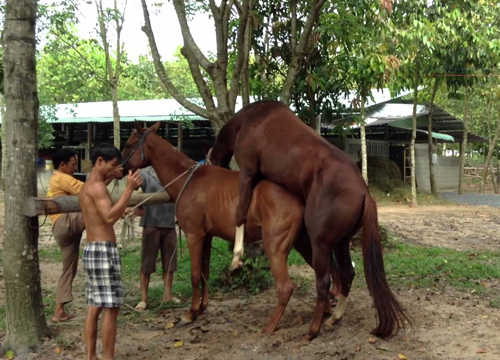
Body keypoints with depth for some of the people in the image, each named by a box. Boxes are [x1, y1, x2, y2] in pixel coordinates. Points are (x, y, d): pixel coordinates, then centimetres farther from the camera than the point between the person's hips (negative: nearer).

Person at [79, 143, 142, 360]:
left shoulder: (86, 186, 16)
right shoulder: (97, 187, -15)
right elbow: (110, 217, -29)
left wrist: (108, 179, 35)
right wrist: (129, 189, -30)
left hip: (92, 251, 10)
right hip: (104, 251, -10)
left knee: (95, 307, 12)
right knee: (111, 308, -6)